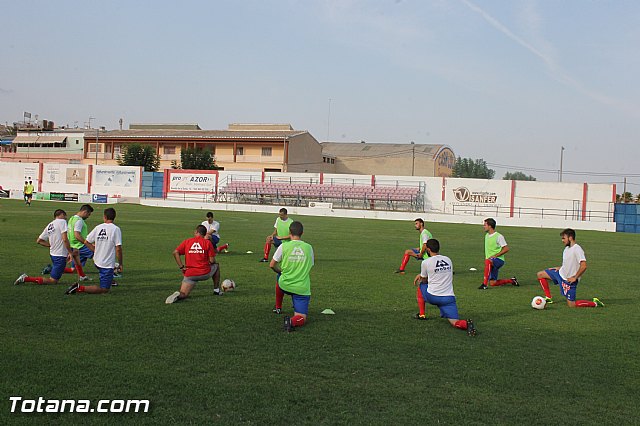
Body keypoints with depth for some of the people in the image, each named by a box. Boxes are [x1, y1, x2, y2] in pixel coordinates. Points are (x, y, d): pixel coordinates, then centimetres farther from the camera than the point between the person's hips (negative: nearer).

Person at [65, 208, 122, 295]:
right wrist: (120, 264, -7)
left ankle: (110, 280, 49)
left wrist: (97, 251, 15)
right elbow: (118, 248, -18)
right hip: (108, 264, -7)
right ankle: (79, 288, -14)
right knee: (104, 290, -1)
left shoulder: (98, 227, 1)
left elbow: (86, 242, 5)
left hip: (97, 262, 7)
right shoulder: (116, 229, -13)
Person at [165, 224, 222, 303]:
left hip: (190, 274, 1)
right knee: (216, 266, 31)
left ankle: (178, 296, -31)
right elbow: (212, 261, -6)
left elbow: (175, 252, -5)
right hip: (205, 274, -1)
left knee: (183, 295, 6)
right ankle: (216, 290, 33)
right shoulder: (207, 242, -1)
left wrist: (181, 267, -3)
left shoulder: (187, 241, 6)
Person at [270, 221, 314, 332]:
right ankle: (292, 321, -31)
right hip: (302, 288, -1)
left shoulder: (284, 246, -7)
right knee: (301, 319, 3)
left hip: (285, 285, 1)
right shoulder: (308, 247, 0)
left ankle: (278, 308, 50)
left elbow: (272, 265, 1)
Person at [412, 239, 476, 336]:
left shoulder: (426, 262, -5)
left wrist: (421, 276, 34)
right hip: (449, 297, 3)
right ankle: (466, 324, -33)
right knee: (455, 323, 2)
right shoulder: (448, 260, 10)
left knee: (419, 284, 27)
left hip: (432, 297, -3)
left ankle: (422, 314, 27)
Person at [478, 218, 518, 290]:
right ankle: (511, 281, 24)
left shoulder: (498, 236, -11)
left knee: (488, 261, -40)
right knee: (492, 283, 2)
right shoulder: (486, 235, 14)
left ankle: (484, 284, -40)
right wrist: (485, 257, 14)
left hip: (499, 260, -8)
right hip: (491, 262, 8)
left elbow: (506, 249, -12)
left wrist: (495, 255, -17)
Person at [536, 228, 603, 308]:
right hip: (561, 274, 9)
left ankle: (594, 303, 12)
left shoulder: (577, 249, -22)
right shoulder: (567, 248, 7)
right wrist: (560, 268, 9)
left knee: (571, 305, -5)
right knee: (540, 274, 7)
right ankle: (548, 298, 14)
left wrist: (575, 278, -22)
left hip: (569, 280, -9)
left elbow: (583, 266, -29)